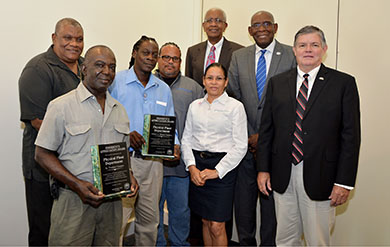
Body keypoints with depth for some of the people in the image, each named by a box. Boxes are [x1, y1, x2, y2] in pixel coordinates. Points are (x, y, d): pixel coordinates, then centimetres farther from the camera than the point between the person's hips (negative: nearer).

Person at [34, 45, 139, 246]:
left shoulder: (119, 110, 12)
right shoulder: (61, 106, -5)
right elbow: (42, 154, -6)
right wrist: (77, 184, -17)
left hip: (112, 200, 5)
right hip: (74, 201, -4)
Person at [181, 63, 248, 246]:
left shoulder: (235, 106, -4)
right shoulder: (195, 106, 10)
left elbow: (240, 146, -8)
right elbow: (186, 139, 10)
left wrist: (217, 171, -12)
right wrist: (192, 166, -4)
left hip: (222, 167, -4)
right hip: (197, 164, 4)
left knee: (217, 226, -2)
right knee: (205, 221, 14)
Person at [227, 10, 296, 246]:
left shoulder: (292, 56, -2)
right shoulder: (239, 56, 8)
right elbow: (233, 98, 5)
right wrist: (244, 137, -3)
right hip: (245, 142, 3)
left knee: (272, 198, 8)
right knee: (243, 198, 12)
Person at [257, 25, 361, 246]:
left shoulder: (344, 83, -1)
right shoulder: (277, 83, 8)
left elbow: (351, 135, -4)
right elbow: (266, 129, 8)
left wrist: (345, 182, -9)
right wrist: (263, 168, 3)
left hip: (320, 178, -2)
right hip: (283, 176, 3)